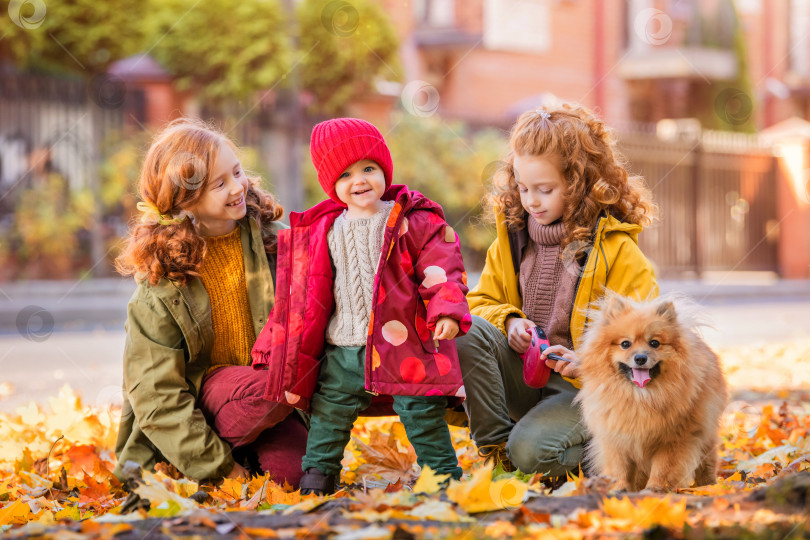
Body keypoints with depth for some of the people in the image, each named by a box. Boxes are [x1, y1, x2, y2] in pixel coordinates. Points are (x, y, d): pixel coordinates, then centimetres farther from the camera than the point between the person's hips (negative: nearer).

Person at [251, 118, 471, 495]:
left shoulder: (413, 222, -4)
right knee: (328, 416, 13)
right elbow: (311, 293, 14)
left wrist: (447, 311, -25)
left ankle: (445, 476, 13)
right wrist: (297, 355, 15)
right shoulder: (324, 231, 8)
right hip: (342, 349, 4)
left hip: (402, 346, -4)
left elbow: (441, 269, -7)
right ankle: (317, 476, 30)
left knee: (423, 415, 0)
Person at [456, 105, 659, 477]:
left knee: (531, 452, -30)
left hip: (583, 386, -5)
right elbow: (482, 301, 15)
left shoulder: (618, 250, -10)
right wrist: (509, 322, -8)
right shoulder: (512, 235, 5)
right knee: (467, 330, -23)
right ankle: (494, 445, -13)